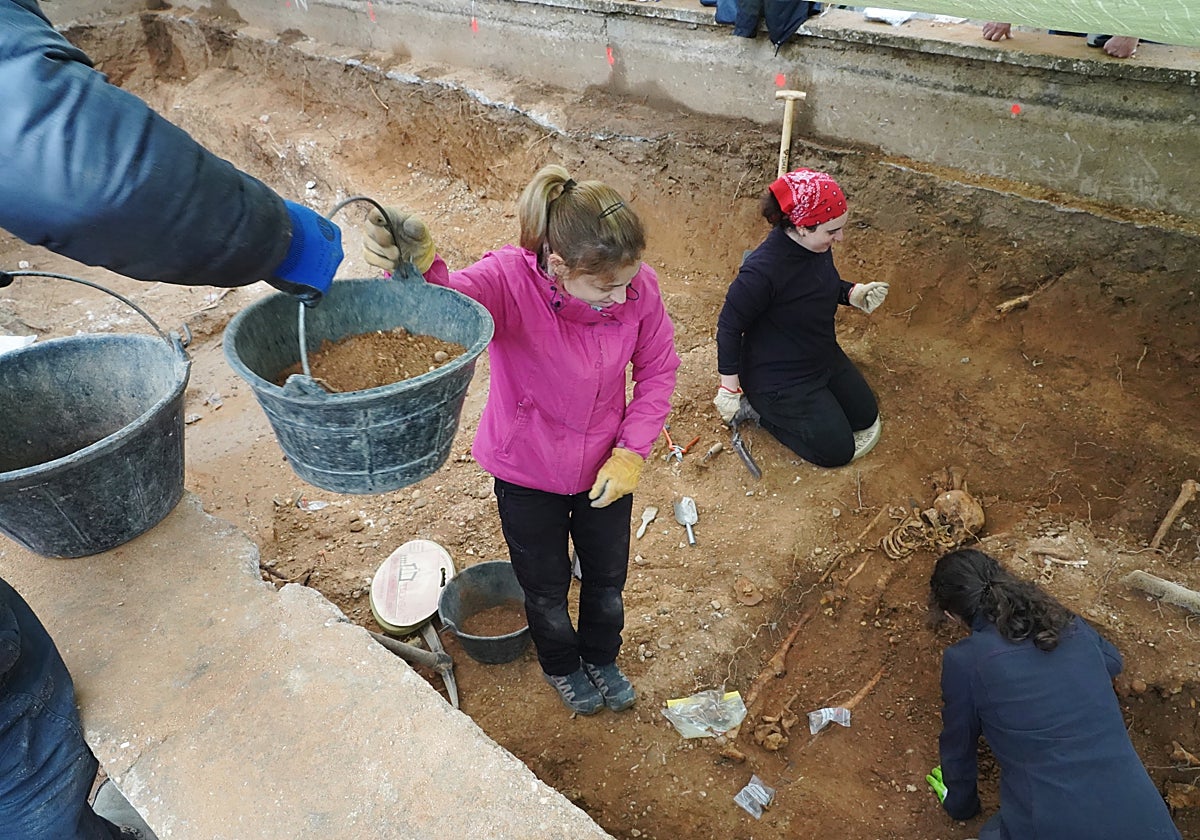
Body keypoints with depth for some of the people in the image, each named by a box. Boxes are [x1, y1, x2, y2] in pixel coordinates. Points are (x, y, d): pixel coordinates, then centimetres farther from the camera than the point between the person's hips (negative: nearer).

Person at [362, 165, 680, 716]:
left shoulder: (637, 286, -21)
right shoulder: (510, 279, -31)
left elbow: (658, 367, -7)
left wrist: (631, 453, -14)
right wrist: (416, 267, -73)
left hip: (605, 466, 3)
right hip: (528, 471, -2)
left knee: (607, 577, 24)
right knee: (545, 585, 22)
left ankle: (602, 658, 58)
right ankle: (561, 666, 56)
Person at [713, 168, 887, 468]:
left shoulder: (817, 246, -11)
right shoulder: (762, 271, -35)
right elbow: (729, 326, -23)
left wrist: (852, 293, -8)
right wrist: (729, 389, -18)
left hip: (824, 358, 9)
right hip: (778, 378, -8)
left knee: (866, 416, 19)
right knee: (838, 449, -1)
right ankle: (761, 409, 10)